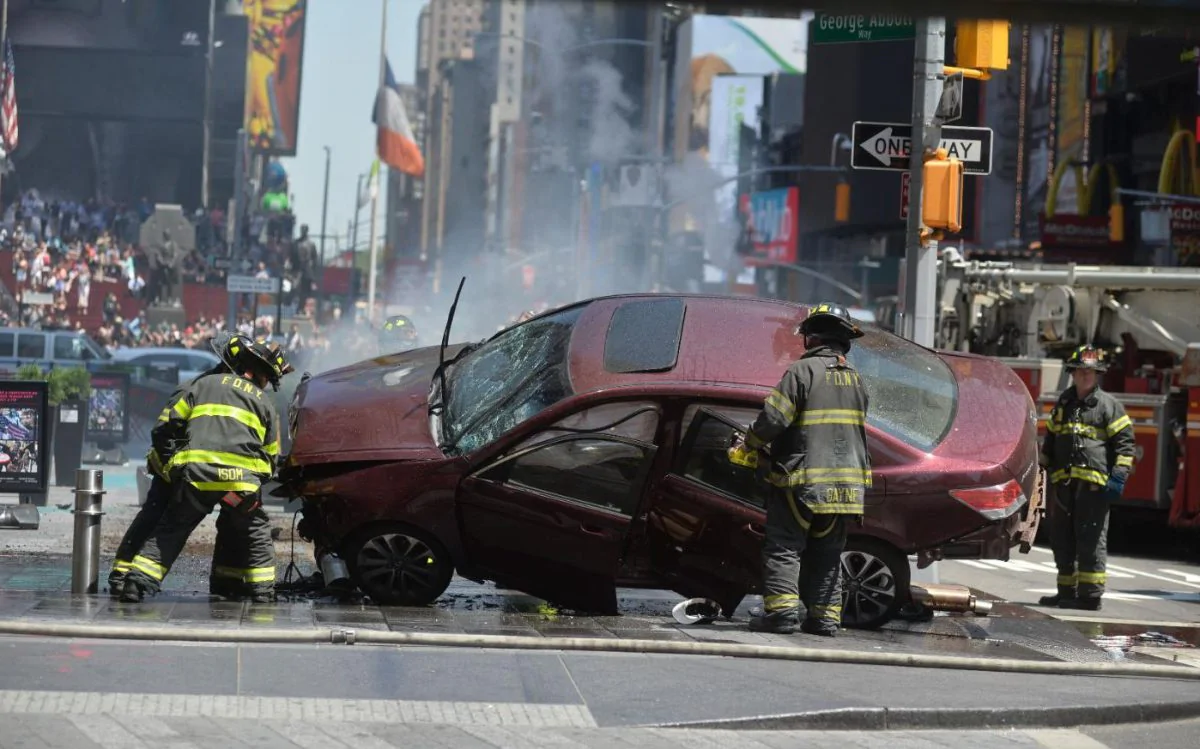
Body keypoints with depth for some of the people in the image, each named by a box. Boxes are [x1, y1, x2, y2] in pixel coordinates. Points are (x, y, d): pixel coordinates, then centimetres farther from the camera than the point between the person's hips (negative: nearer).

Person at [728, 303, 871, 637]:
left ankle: (781, 609, -13)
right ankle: (825, 616, 7)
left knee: (783, 546, -3)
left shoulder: (803, 370, -9)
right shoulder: (855, 379, 14)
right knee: (828, 552, 11)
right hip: (845, 481, 6)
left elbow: (773, 418, -15)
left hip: (803, 480, -6)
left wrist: (749, 445, 3)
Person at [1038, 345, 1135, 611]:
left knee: (1091, 539, -9)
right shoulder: (1063, 404, 20)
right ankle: (1067, 592, 18)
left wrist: (1119, 476, -11)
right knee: (1062, 540, 9)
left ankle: (1090, 595, -8)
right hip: (1063, 484, 6)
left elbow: (1125, 443, -2)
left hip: (1093, 485, -6)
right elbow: (1050, 441, 30)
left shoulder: (1108, 405, 2)